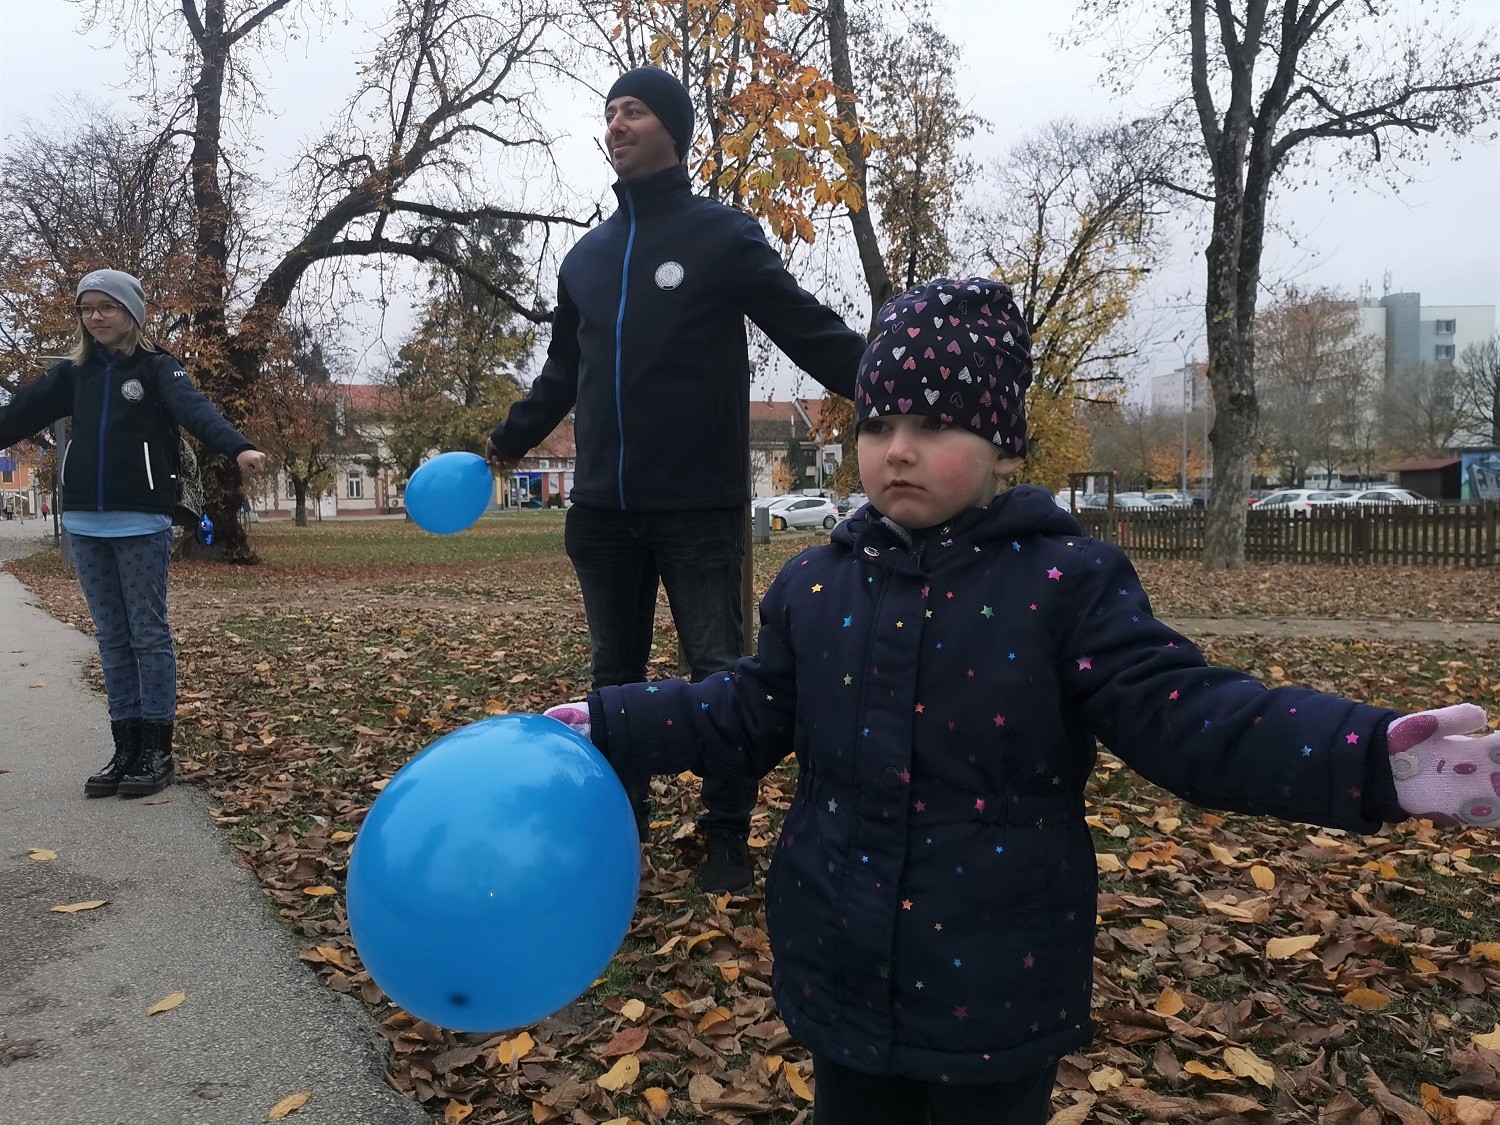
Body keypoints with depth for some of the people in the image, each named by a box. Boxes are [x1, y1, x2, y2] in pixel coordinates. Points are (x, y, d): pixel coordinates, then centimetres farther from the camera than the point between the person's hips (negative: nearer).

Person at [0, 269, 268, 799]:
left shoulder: (157, 368, -2)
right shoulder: (73, 373, 13)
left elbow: (194, 409, -19)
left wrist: (238, 448, -38)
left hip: (141, 523, -5)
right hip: (86, 523, 5)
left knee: (149, 634, 0)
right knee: (112, 639, 9)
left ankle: (157, 750, 6)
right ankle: (126, 748, 15)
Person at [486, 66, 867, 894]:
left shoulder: (723, 235, 0)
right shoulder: (586, 256, 16)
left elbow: (814, 333, -4)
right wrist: (505, 443, 27)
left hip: (699, 508, -5)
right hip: (602, 511, 5)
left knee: (719, 675, 0)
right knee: (614, 673, 12)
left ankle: (727, 836, 13)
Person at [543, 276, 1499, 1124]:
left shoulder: (1069, 582, -13)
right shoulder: (814, 586, -2)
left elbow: (1184, 715, -18)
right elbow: (751, 718, 7)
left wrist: (1372, 759, -31)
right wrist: (606, 726, 4)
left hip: (999, 992, -3)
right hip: (841, 977, 4)